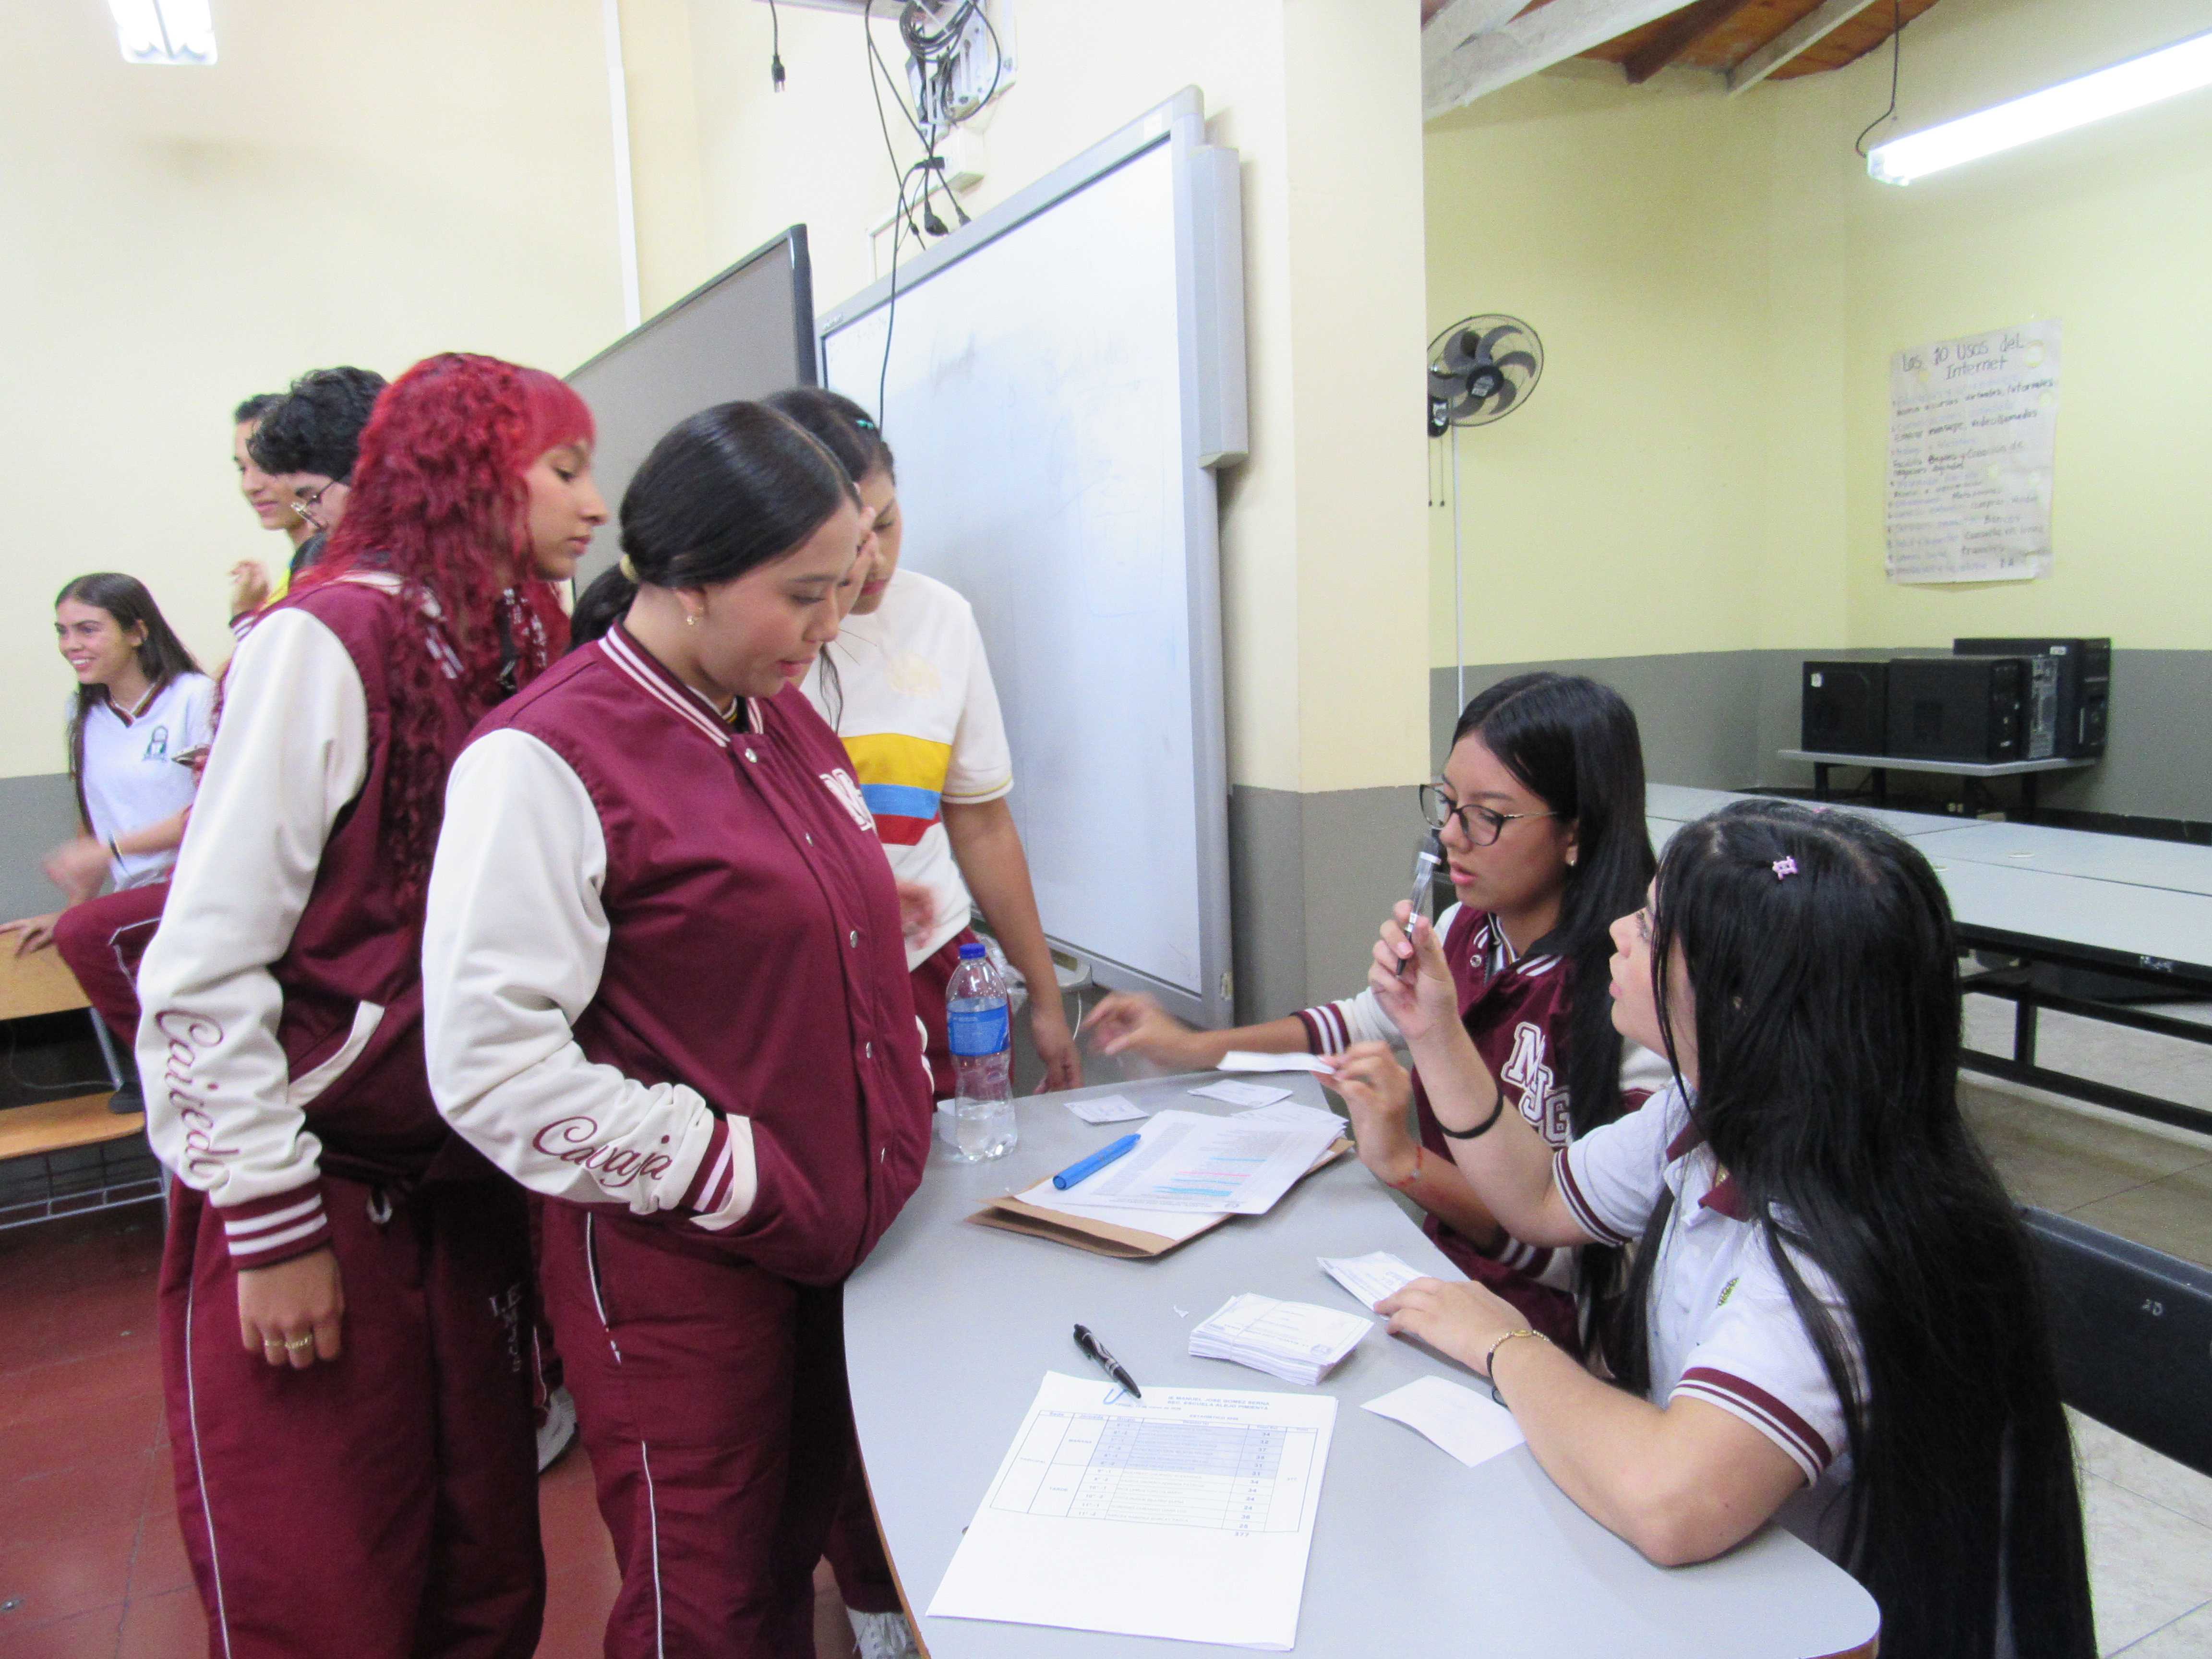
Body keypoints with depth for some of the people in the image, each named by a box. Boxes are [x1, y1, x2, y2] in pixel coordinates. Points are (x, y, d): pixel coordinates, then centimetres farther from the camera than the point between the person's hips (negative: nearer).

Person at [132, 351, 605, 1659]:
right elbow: (205, 965, -15)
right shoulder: (328, 642, -13)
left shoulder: (523, 655, 7)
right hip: (313, 1193, -6)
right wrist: (275, 1229, -14)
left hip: (468, 1192, 6)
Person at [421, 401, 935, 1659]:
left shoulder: (783, 718, 7)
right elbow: (492, 1063, -21)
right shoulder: (547, 758, -17)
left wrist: (901, 1121, 9)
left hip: (841, 1231, 7)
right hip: (682, 1267, -7)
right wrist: (726, 1171, -18)